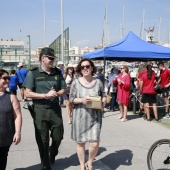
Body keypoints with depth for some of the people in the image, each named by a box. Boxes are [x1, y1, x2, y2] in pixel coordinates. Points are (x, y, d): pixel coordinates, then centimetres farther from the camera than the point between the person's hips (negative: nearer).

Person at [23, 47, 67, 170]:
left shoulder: (57, 73, 6)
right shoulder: (33, 74, -4)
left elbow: (63, 90, 10)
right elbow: (28, 93, -9)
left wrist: (57, 93, -13)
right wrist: (45, 95, -18)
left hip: (55, 108, 3)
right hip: (40, 110, -3)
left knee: (58, 136, 10)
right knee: (43, 140, 6)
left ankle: (52, 154, 43)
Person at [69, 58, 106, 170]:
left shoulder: (98, 82, 1)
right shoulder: (76, 82, -3)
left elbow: (103, 95, 13)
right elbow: (71, 99, -2)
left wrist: (103, 101, -8)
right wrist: (82, 100, -19)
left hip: (95, 117, 0)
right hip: (80, 117, 0)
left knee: (95, 143, -6)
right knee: (80, 142, 10)